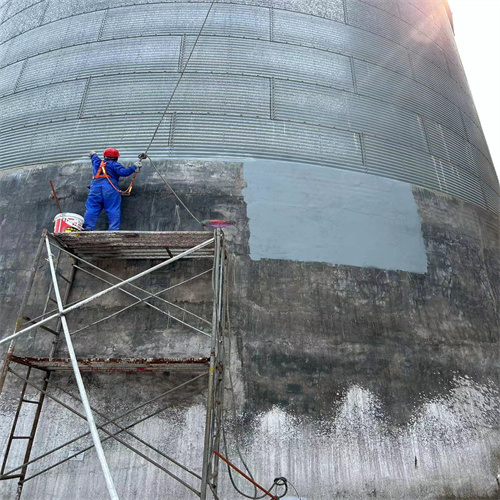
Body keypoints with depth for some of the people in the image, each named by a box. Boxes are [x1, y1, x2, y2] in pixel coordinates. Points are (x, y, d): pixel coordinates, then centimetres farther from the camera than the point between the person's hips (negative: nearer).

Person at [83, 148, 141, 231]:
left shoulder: (97, 163, 28)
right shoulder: (114, 165, 11)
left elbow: (94, 157, 52)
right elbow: (124, 172, -6)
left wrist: (93, 154, 74)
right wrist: (134, 167, 2)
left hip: (95, 186, 4)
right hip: (110, 187, -4)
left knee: (91, 208, 0)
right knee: (114, 210, -6)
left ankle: (87, 227, -12)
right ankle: (114, 229, -15)